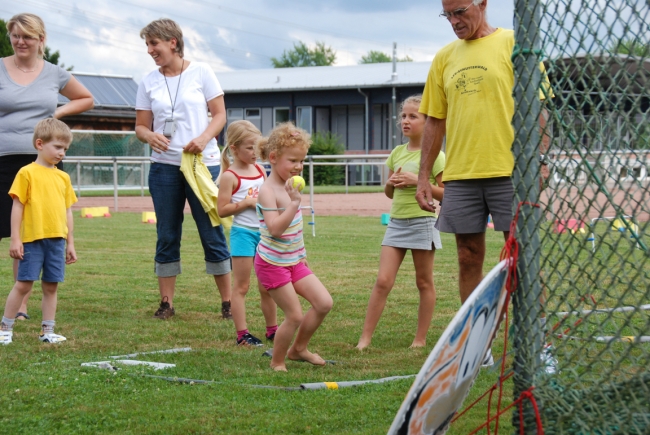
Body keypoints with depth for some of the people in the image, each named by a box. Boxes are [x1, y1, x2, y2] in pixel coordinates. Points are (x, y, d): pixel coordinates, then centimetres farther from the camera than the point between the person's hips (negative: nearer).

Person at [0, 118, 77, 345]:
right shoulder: (27, 173, -4)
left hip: (57, 240, 5)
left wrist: (70, 243, 16)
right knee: (23, 284, -3)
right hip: (32, 240, -5)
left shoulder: (63, 177, 12)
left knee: (51, 285, 7)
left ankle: (47, 331, 14)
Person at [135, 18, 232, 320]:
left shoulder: (201, 72, 0)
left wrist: (204, 138, -18)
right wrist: (151, 136, -15)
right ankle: (166, 303, 11)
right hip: (164, 166, 3)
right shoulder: (149, 82, 7)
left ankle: (228, 302, 6)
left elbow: (220, 115, 0)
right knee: (167, 236, 5)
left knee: (212, 234, -1)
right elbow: (141, 126, 9)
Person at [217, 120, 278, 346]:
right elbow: (222, 209, -14)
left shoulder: (260, 170, 9)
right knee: (241, 286, 0)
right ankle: (242, 334, 2)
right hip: (243, 233, -6)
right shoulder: (230, 177, -11)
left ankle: (272, 330, 23)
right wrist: (247, 203, -19)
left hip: (263, 232, 6)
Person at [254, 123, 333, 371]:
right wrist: (294, 202, -36)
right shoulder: (269, 191, -19)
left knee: (324, 303, 1)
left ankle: (298, 349, 19)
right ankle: (277, 363, 14)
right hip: (273, 264, -8)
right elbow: (275, 228, -31)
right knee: (295, 315, -7)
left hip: (293, 260, 9)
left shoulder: (289, 185, 8)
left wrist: (301, 255, 22)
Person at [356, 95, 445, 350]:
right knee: (383, 281, -3)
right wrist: (392, 183, -3)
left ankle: (420, 339, 13)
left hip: (422, 222, -5)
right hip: (396, 222, 5)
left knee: (424, 282, 5)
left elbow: (445, 194, -9)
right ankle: (365, 338, -3)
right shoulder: (397, 153, 11)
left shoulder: (434, 155, -5)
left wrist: (417, 181, -17)